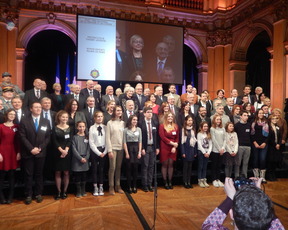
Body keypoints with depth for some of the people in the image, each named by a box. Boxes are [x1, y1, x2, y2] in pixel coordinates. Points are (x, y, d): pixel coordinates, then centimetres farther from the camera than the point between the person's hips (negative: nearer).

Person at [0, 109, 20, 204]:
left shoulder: (17, 127, 7)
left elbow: (18, 141, 8)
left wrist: (19, 152, 0)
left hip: (13, 153, 2)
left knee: (12, 175, 7)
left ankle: (11, 196, 16)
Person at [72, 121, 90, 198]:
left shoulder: (87, 137, 7)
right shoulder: (75, 137, -2)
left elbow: (88, 148, 4)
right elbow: (74, 149, -7)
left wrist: (86, 158, -8)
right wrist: (80, 158, -12)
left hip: (85, 159, 3)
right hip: (77, 159, -2)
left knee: (84, 176, 9)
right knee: (77, 176, 2)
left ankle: (83, 190, 20)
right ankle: (78, 191, 13)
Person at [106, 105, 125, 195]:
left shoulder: (123, 123, 9)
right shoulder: (110, 123, -2)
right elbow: (108, 137, -5)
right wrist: (109, 150, -10)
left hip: (121, 148, 3)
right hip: (113, 148, -3)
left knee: (119, 167, 9)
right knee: (112, 167, -2)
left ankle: (118, 185, 19)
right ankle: (111, 187, 10)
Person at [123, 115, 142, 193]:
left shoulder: (139, 129, 7)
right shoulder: (126, 130, -1)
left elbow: (140, 141, 7)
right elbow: (124, 142, -2)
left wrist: (139, 152, -1)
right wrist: (126, 153, -8)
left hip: (136, 148, 2)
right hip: (129, 148, -2)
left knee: (135, 168, 5)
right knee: (129, 168, 2)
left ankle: (134, 186, 15)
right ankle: (129, 187, 11)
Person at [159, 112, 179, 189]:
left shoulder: (175, 126, 9)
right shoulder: (162, 126, -3)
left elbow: (177, 138, 8)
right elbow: (162, 137, -9)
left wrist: (175, 146, -4)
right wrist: (172, 143, -12)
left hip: (173, 148, 4)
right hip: (164, 148, -3)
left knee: (171, 164, 7)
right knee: (165, 164, 2)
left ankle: (170, 182, 16)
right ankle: (165, 182, 12)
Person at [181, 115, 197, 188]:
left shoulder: (193, 129, 10)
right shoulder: (183, 129, -4)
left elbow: (195, 141, 11)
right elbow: (182, 141, -7)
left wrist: (195, 152, 7)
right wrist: (183, 152, -11)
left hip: (192, 150, 4)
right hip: (186, 150, -4)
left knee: (190, 166, 9)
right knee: (185, 166, 2)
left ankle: (189, 182, 17)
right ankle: (185, 182, 11)